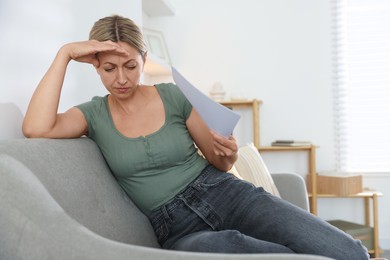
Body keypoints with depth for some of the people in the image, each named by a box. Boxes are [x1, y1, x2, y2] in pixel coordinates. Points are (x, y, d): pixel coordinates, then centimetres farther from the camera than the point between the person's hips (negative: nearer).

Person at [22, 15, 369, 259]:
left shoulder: (173, 96, 4)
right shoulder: (95, 113, 6)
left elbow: (220, 164, 11)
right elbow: (36, 129, -16)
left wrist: (229, 153, -13)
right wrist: (64, 54, -10)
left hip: (226, 194, 1)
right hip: (178, 228, 0)